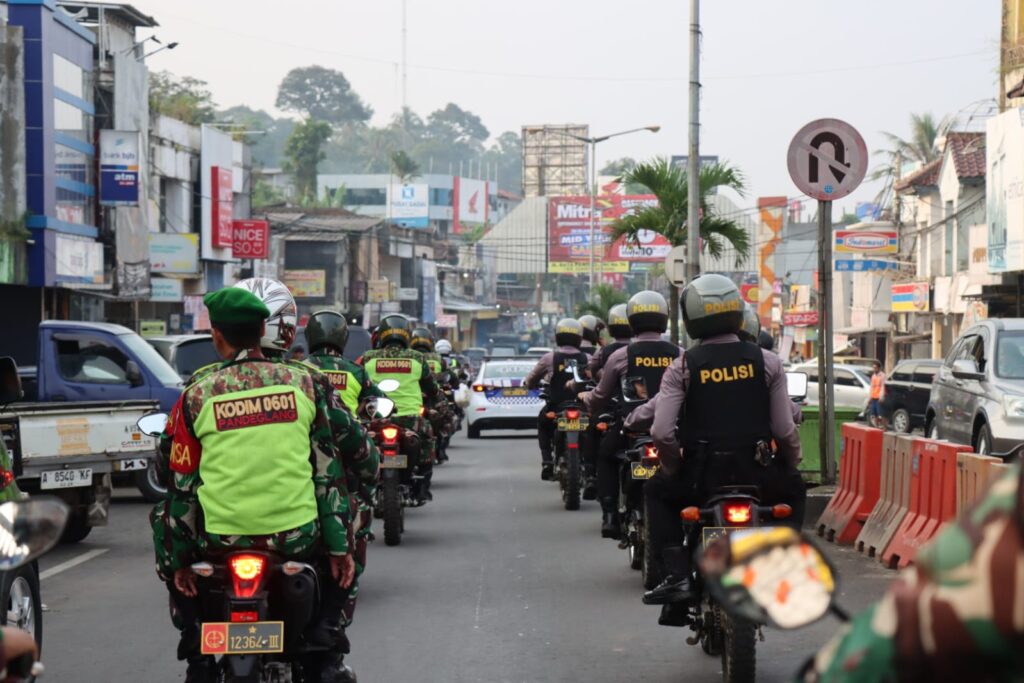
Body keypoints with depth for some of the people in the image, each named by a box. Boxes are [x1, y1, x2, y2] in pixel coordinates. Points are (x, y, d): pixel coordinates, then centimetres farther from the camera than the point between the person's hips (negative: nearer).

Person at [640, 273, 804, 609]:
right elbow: (785, 430, -3)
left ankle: (677, 574, 11)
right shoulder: (767, 361, 0)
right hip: (758, 475, 1)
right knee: (793, 490, 33)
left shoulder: (682, 367, -3)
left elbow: (661, 433, -10)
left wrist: (676, 470, 8)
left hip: (701, 476, -1)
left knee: (657, 491, 28)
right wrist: (791, 465, 16)